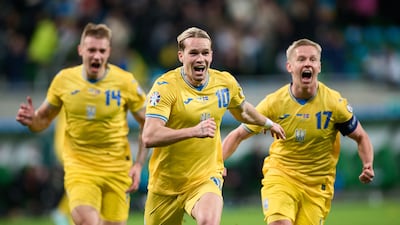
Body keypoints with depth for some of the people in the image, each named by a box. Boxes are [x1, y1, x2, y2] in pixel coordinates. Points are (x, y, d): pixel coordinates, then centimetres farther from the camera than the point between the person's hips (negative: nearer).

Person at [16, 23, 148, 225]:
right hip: (79, 167, -1)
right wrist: (31, 120, -14)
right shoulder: (64, 80, -2)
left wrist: (138, 165, -5)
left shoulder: (125, 82, -6)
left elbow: (147, 124, 4)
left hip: (117, 169, 1)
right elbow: (44, 119, 10)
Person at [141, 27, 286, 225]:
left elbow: (242, 111, 25)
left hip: (206, 177, 1)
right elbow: (149, 137, -28)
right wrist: (194, 131, -39)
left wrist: (268, 123, 41)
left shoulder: (226, 83, -1)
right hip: (165, 184, -1)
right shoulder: (165, 86, -16)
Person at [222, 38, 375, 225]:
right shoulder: (274, 102, -8)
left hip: (318, 186, 1)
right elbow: (238, 135, 0)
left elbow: (361, 137, 5)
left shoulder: (334, 103, -8)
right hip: (280, 176, -1)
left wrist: (368, 166, -14)